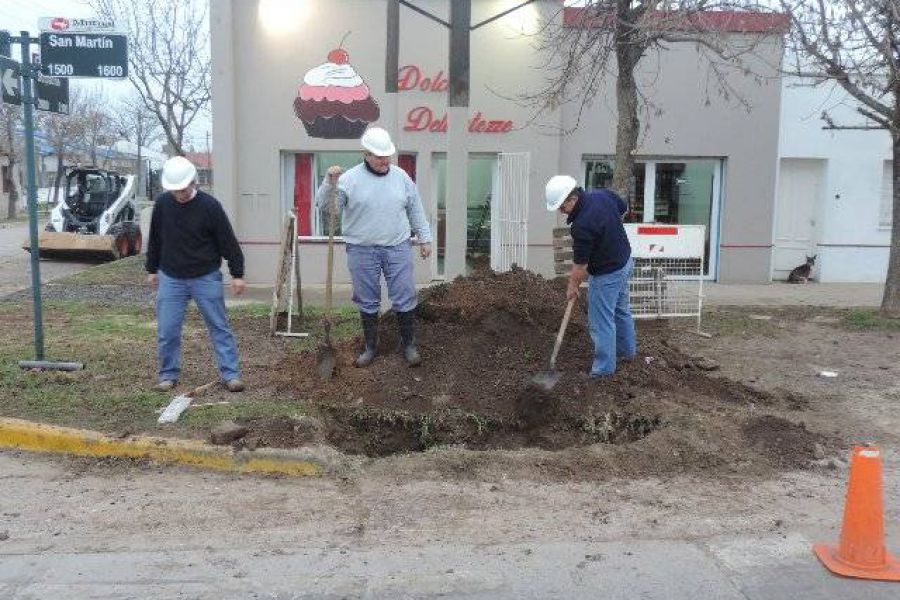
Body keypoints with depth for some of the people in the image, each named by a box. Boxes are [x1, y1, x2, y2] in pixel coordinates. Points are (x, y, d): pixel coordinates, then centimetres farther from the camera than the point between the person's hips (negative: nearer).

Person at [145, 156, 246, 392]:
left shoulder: (209, 205, -12)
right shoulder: (162, 203, -1)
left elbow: (228, 241, -7)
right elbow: (155, 239, 12)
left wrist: (237, 274, -7)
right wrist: (152, 269, 17)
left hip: (206, 278, -3)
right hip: (170, 278, 3)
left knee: (219, 327, 1)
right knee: (167, 330, 4)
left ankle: (231, 374, 7)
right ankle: (169, 375, 19)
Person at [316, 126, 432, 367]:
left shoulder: (401, 177, 5)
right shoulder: (349, 179, -5)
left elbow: (415, 209, 14)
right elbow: (323, 205, -10)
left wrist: (425, 238, 14)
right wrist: (330, 182, -26)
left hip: (398, 248, 2)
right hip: (362, 251, -1)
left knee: (405, 299, 3)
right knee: (367, 302, 8)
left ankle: (409, 345, 19)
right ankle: (371, 347, 23)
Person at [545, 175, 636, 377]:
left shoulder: (582, 225, -32)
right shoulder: (603, 194, -9)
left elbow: (580, 263, -19)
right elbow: (623, 207, 12)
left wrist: (573, 285, -3)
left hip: (607, 273, -10)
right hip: (625, 260, 10)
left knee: (601, 321, 1)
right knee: (621, 309, 25)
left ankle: (604, 367, 11)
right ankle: (627, 350, 41)